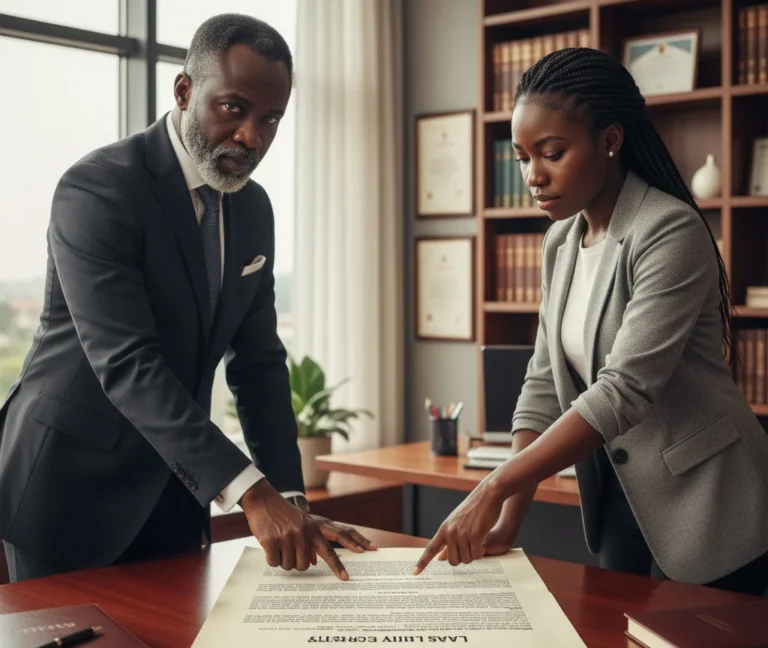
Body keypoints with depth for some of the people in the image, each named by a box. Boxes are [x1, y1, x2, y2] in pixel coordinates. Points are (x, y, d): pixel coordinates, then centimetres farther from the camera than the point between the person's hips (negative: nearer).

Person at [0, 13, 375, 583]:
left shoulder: (254, 208, 4)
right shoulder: (98, 188, -19)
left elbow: (258, 361, 4)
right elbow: (127, 362, -28)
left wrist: (291, 500, -7)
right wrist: (252, 492, -34)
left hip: (174, 489, 6)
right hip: (72, 481, -6)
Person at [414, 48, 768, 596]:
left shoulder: (670, 233, -19)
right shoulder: (562, 241, 4)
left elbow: (623, 389, -27)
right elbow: (545, 384, 3)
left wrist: (494, 489, -28)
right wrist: (506, 523, -6)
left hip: (703, 510, -7)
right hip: (621, 497, 7)